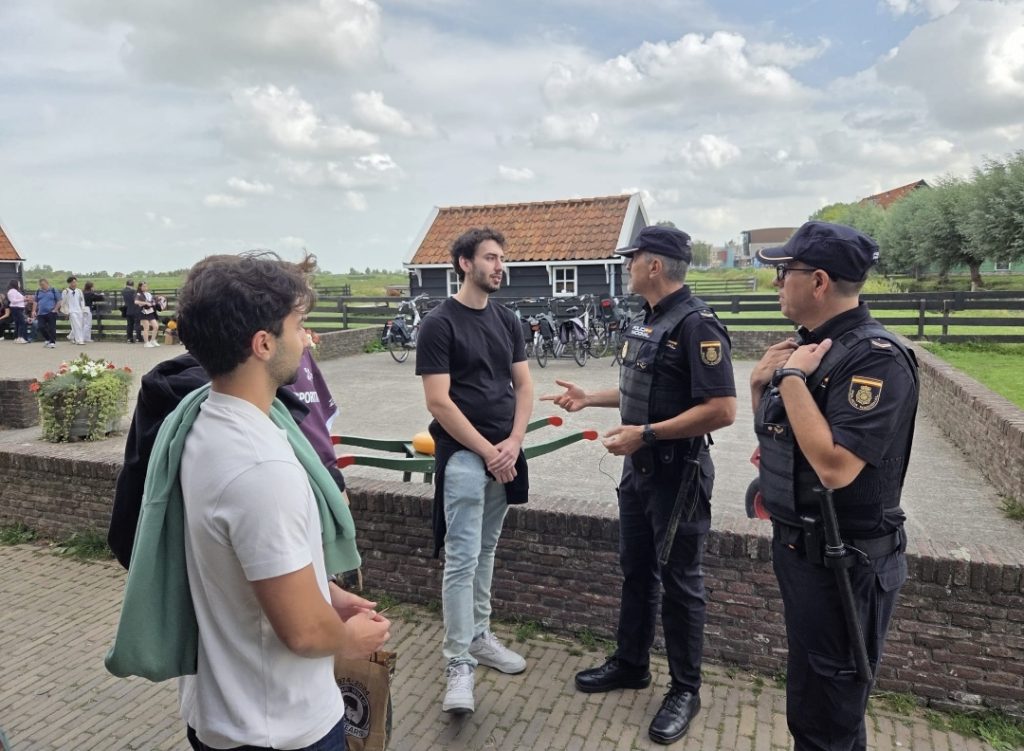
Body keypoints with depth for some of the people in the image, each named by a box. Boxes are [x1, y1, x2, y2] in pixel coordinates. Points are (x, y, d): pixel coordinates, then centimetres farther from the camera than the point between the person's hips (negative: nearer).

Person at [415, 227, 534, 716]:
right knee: (462, 559, -4)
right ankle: (458, 663, 6)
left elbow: (523, 386, 9)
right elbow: (438, 402, -13)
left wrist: (512, 444, -5)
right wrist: (487, 451, -13)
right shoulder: (440, 323, -9)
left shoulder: (507, 320, 10)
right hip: (463, 455, -6)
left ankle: (479, 637, 31)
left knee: (486, 552, 16)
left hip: (504, 454, 6)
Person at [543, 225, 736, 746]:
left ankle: (685, 691, 25)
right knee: (635, 569, 19)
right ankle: (630, 664, 37)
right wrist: (588, 398, 17)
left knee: (678, 581, 6)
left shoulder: (696, 324, -20)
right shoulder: (646, 320, 9)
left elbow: (722, 409, -26)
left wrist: (645, 433, -26)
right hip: (638, 467, 9)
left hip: (678, 474, -9)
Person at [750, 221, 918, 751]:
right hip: (798, 546, 9)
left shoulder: (874, 358, -22)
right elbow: (777, 433, 14)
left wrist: (792, 378, -25)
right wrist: (761, 383, -5)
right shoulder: (811, 343, 5)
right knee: (813, 694, 26)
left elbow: (835, 467, -33)